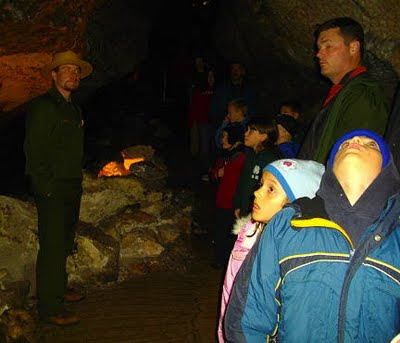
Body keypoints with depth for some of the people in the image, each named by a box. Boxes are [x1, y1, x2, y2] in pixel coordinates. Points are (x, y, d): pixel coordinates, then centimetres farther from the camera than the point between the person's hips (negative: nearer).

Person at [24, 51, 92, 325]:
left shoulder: (72, 108, 17)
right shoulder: (43, 106, -11)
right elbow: (34, 151, -15)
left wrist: (77, 182, 16)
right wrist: (47, 187, -17)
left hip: (71, 189, 8)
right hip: (52, 191, -8)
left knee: (64, 244, 17)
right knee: (52, 247, -3)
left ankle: (59, 289, 34)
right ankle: (50, 308, 6)